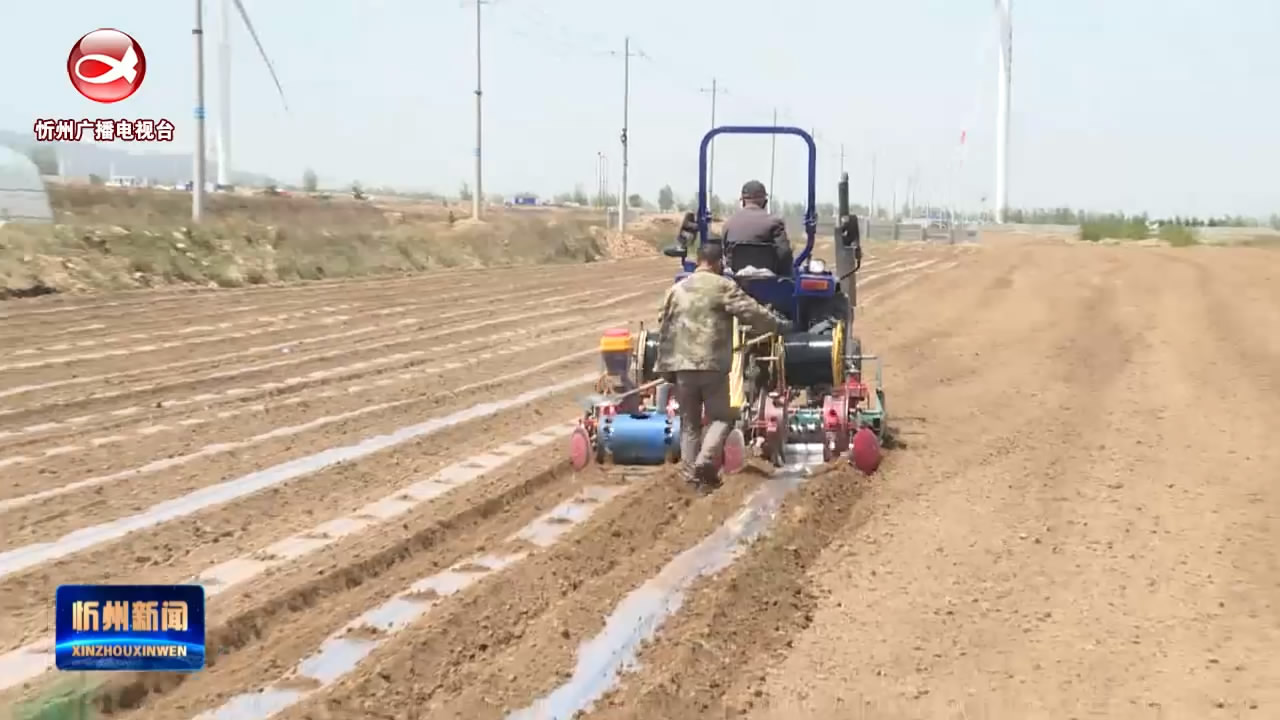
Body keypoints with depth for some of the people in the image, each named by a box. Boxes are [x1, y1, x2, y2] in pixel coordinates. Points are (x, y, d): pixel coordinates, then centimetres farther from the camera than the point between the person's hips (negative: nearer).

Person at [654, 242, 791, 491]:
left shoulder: (677, 289, 12)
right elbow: (751, 312, -7)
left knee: (689, 422, 12)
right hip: (713, 364, -4)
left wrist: (664, 365, 18)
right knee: (721, 417, 7)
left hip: (682, 365, 4)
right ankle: (705, 461, -14)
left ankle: (691, 474, 10)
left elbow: (664, 329, 13)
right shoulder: (723, 286, -2)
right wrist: (780, 325, 7)